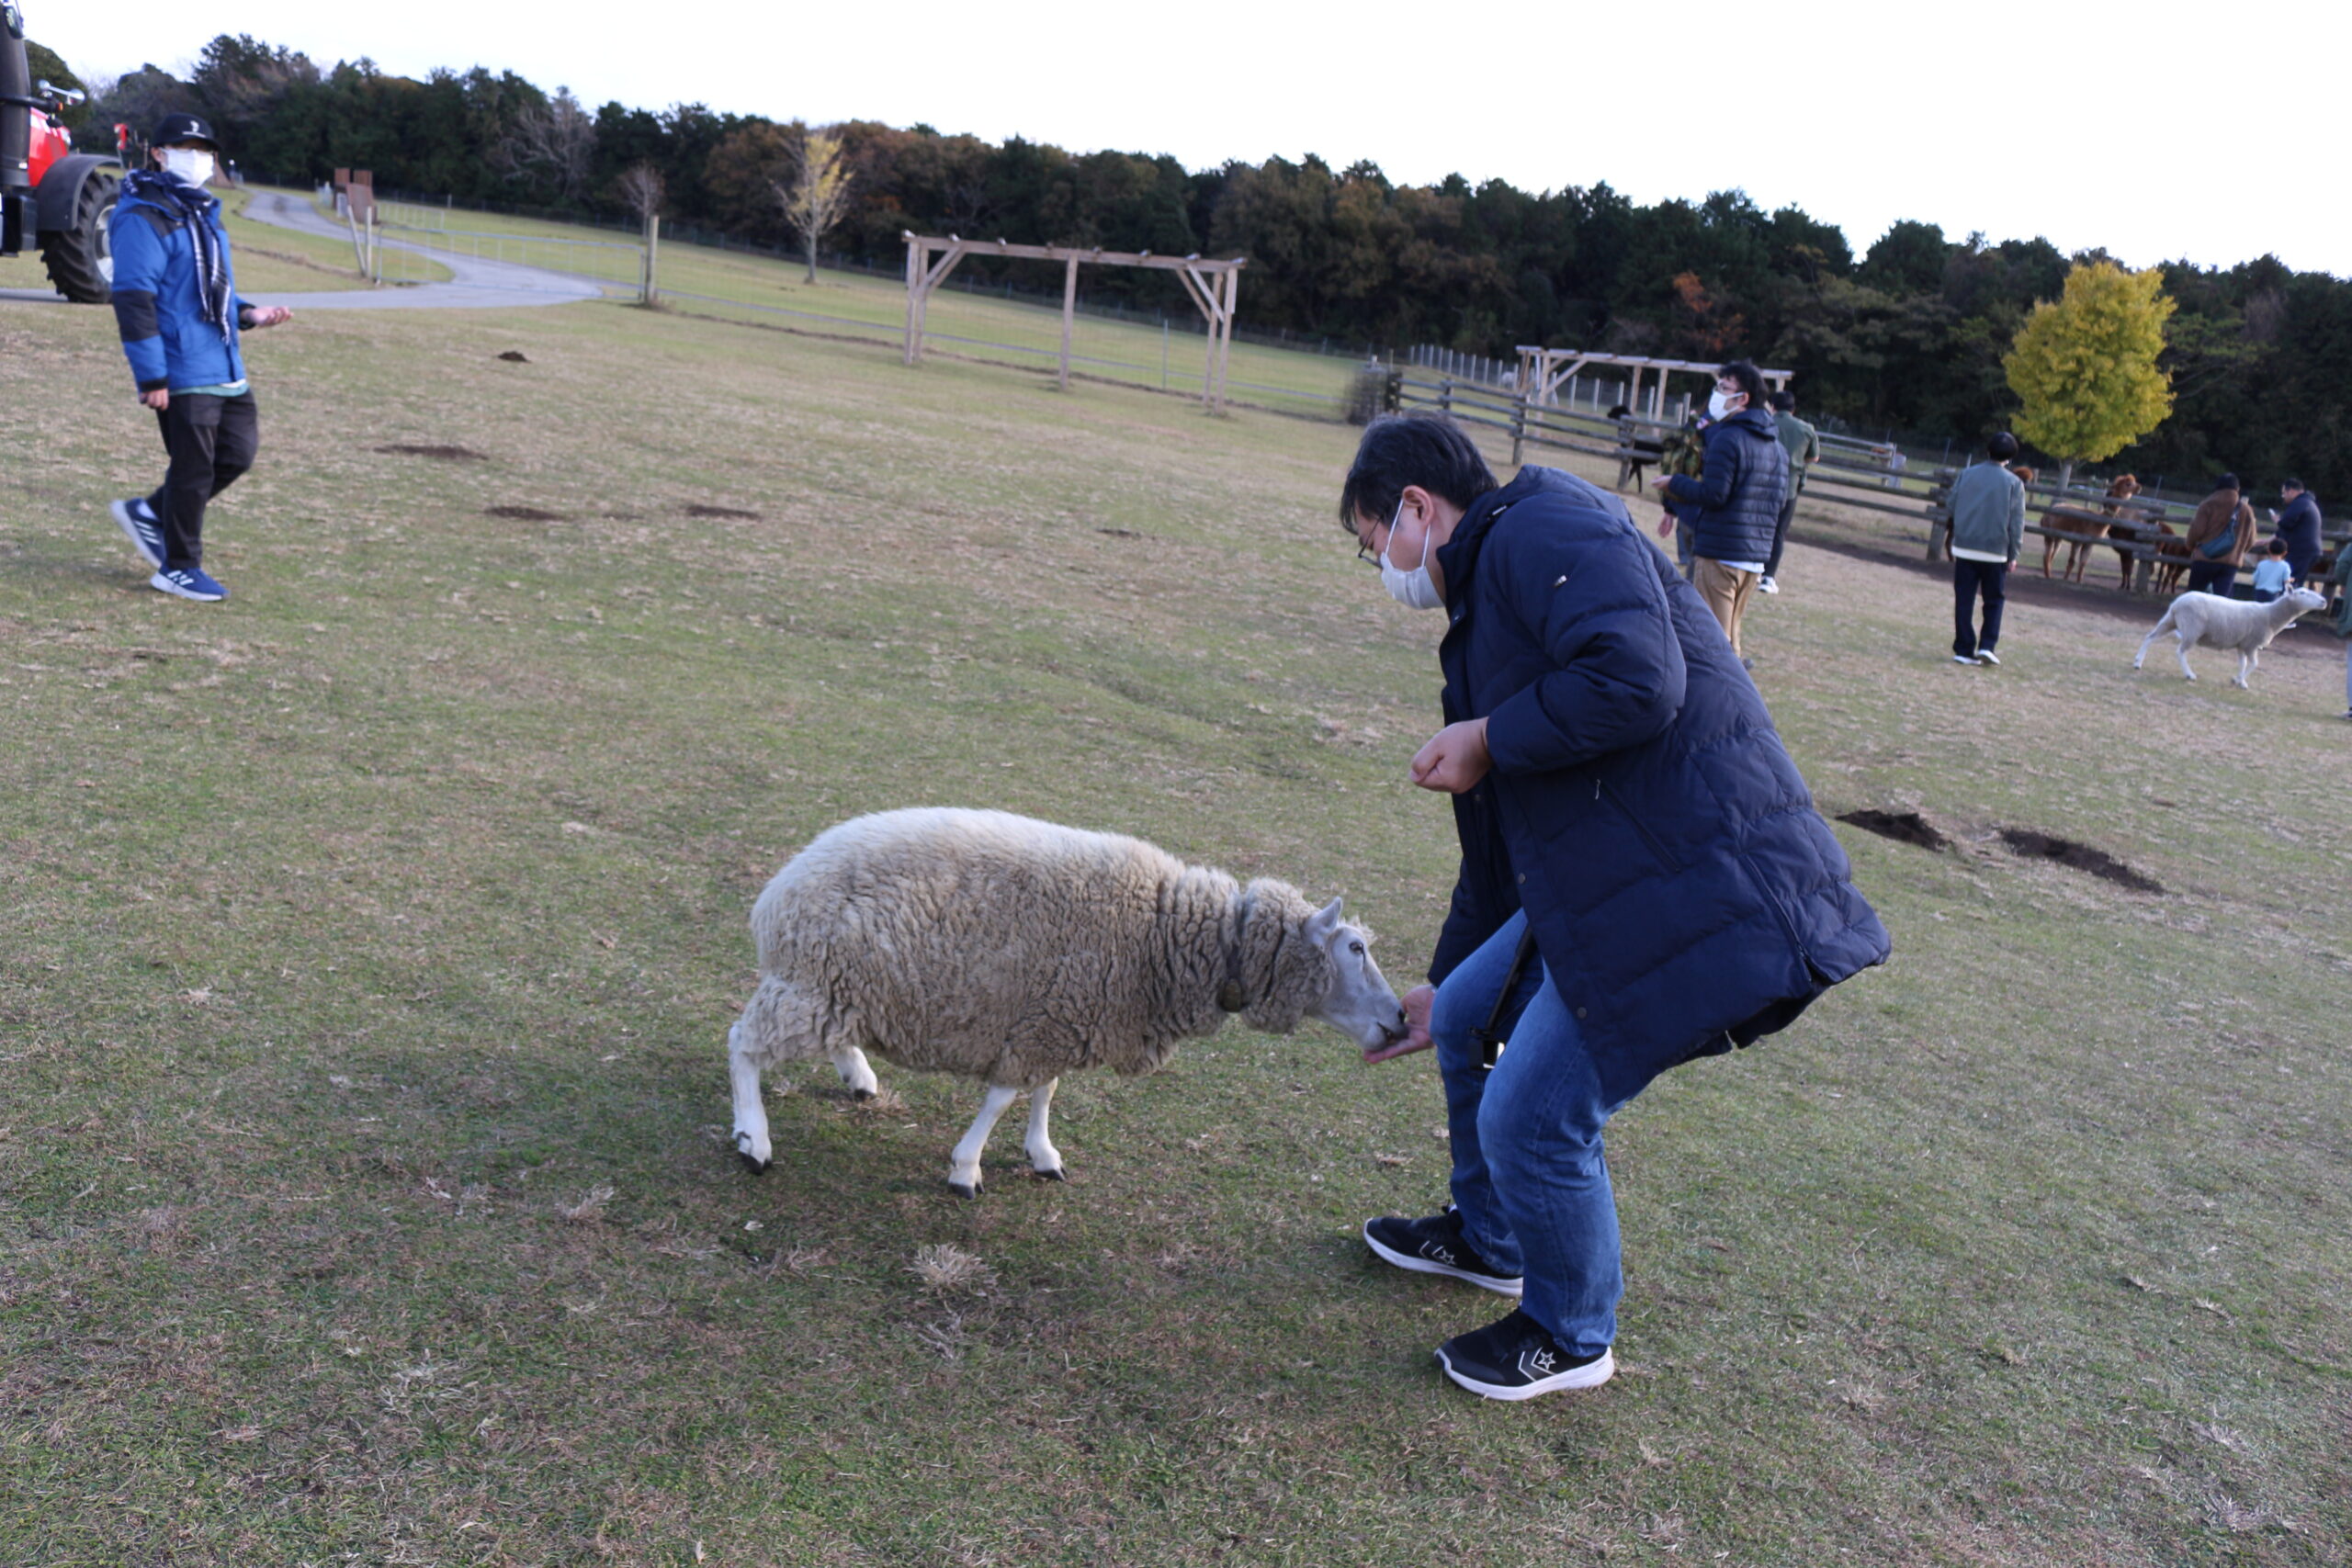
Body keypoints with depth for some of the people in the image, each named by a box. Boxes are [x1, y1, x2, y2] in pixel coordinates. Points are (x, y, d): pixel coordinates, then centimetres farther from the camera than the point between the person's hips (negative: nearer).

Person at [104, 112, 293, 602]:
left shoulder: (201, 213, 18)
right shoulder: (144, 218, -11)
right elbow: (133, 300, -16)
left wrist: (247, 312, 7)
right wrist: (151, 376, -20)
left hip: (225, 367, 9)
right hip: (183, 372, -9)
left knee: (238, 452, 11)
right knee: (193, 467, -2)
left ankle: (149, 513, 29)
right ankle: (179, 568, 13)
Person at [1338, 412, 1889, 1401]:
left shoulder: (1545, 527, -11)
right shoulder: (1481, 613, 20)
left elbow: (1638, 679, -29)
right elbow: (1498, 842, 26)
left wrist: (1485, 741, -14)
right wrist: (1442, 986, 33)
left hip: (1703, 899, -11)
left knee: (1533, 1119, -3)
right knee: (1467, 1020, 23)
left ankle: (1570, 1338, 25)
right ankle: (1488, 1239, 47)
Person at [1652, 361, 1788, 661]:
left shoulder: (1728, 437, -13)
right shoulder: (1777, 445, 15)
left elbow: (1713, 495, -20)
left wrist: (1674, 484, -5)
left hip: (1719, 552, -8)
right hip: (1756, 557, 8)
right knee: (1730, 637, 15)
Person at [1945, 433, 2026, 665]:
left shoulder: (1966, 474, 1)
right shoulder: (2014, 483, -4)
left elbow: (1951, 504, 6)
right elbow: (2016, 523, -3)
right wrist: (2013, 554, 4)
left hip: (1964, 547, 2)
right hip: (1995, 551, -2)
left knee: (1964, 601, 4)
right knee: (1994, 601, 12)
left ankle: (1964, 650, 2)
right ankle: (1987, 646, 1)